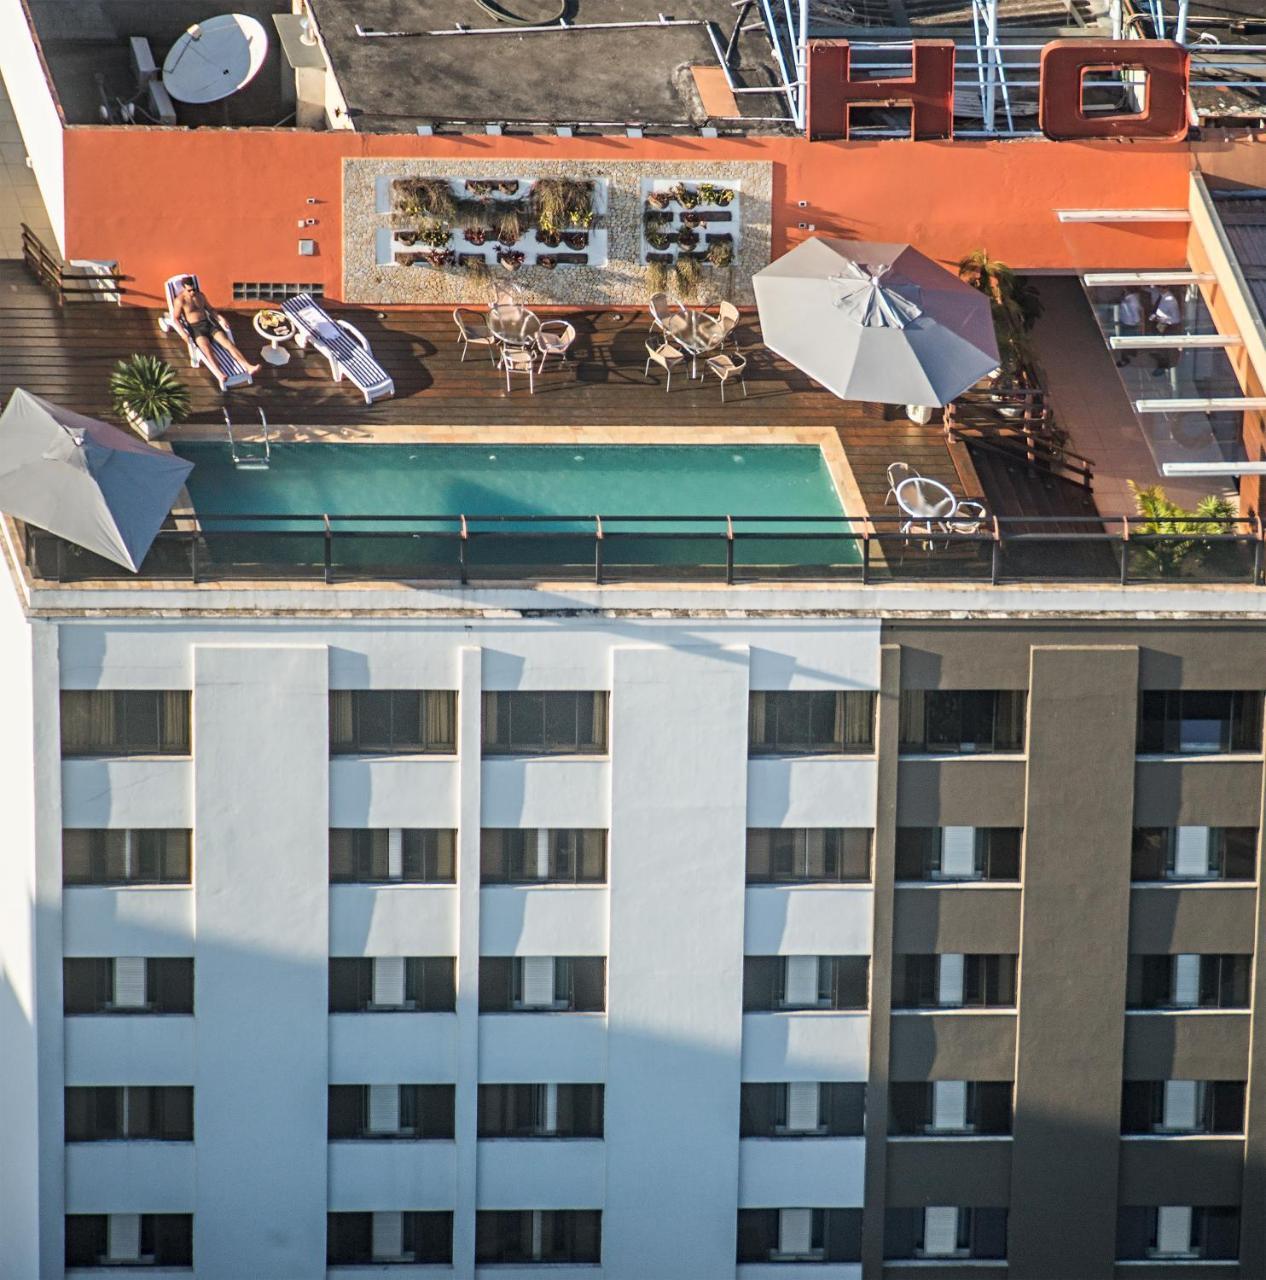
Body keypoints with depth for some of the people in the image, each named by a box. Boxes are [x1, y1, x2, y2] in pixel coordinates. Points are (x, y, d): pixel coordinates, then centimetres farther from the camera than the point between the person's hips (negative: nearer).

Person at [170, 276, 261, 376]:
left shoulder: (200, 295, 11)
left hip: (208, 324, 5)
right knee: (206, 348, -35)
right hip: (195, 328, -5)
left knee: (228, 342, -17)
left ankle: (249, 367, -31)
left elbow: (210, 310, 23)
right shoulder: (180, 300, -5)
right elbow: (175, 319, -7)